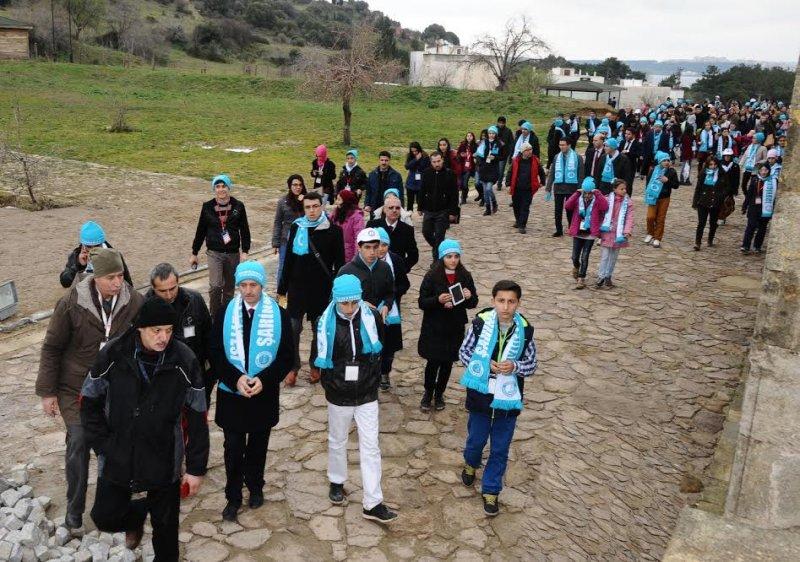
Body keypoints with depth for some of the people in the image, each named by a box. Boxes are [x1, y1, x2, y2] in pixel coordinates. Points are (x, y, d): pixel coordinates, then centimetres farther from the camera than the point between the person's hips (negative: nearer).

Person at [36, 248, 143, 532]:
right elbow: (52, 348, -7)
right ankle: (74, 507, 14)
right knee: (79, 442, -7)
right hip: (75, 388, -2)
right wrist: (47, 392, -5)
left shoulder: (135, 302, -14)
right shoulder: (72, 303, -17)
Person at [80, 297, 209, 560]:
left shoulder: (184, 361, -15)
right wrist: (103, 445, -7)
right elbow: (89, 402, 0)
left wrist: (196, 468, -7)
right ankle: (135, 514, 40)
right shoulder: (113, 355, -14)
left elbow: (197, 418, -9)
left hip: (165, 461, -1)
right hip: (116, 459, 1)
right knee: (106, 518, 7)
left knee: (165, 524, 12)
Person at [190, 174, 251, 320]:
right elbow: (200, 231, 6)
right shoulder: (208, 207, -2)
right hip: (214, 253, -1)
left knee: (229, 288, 11)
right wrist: (194, 253, 10)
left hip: (233, 253, 1)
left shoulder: (238, 206, -2)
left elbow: (245, 230, 1)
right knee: (215, 286, -15)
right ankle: (214, 316, 0)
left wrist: (244, 251, -8)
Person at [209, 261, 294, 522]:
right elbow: (215, 354, -5)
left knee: (258, 446, 18)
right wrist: (236, 379, -20)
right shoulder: (225, 315, -6)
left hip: (264, 395, 0)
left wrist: (264, 380, -20)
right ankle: (233, 497, 24)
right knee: (233, 449, 7)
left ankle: (255, 487, 39)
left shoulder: (279, 315, -8)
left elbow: (287, 356, -7)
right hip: (231, 394, 0)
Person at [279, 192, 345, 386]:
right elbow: (289, 259, 5)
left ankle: (315, 365, 29)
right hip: (298, 288, 1)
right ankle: (293, 367, 17)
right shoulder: (296, 228, -1)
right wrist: (282, 288, 5)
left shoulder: (333, 231, -7)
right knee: (293, 329, 1)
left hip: (322, 290, -1)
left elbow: (339, 263, -2)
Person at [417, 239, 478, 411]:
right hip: (433, 328, -3)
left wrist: (469, 297, -18)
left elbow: (473, 303, 5)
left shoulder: (465, 276, -2)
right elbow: (422, 302, -10)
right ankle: (428, 393, 28)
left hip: (455, 329, 3)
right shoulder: (432, 276, -11)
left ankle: (439, 394, 33)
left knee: (447, 363, 13)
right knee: (433, 362, 4)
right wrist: (438, 300, -28)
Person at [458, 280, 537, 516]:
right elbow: (464, 351, -2)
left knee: (500, 450, 10)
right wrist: (485, 364, -18)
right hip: (481, 395, 0)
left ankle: (490, 491, 29)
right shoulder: (480, 322, -14)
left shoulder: (525, 330, -10)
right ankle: (470, 464, 52)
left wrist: (514, 366, -21)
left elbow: (532, 364, 0)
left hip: (508, 399, 1)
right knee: (476, 440, 19)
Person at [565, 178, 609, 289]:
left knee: (584, 257, -4)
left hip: (590, 233, -2)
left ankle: (581, 279, 6)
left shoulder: (597, 200, -3)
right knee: (575, 256, 7)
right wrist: (576, 193, -18)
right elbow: (567, 206, -15)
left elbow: (605, 206, -23)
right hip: (578, 232, 2)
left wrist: (598, 193, -21)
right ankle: (576, 267, 41)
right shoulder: (578, 199, 1)